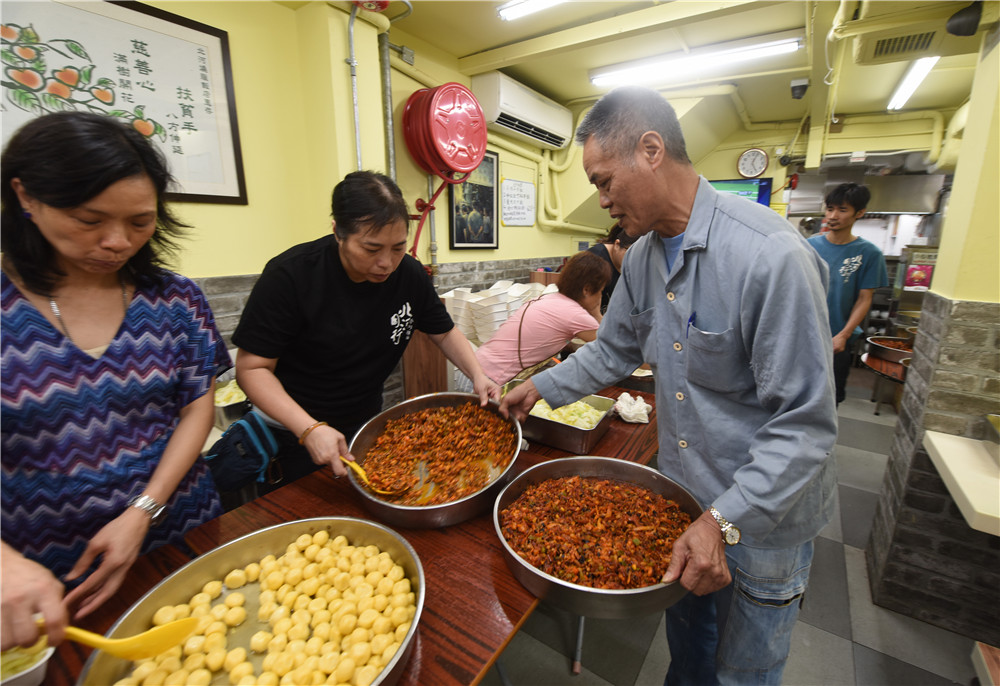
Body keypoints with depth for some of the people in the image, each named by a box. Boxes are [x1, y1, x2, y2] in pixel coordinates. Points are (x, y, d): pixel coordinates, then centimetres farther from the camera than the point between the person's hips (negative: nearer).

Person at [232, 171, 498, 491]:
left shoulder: (410, 274, -12)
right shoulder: (290, 276, -25)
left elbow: (445, 332, 0)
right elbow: (252, 367, -20)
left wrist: (477, 374, -17)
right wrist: (310, 429, -33)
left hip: (366, 427, 4)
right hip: (293, 434, -4)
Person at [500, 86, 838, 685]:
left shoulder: (771, 254, -28)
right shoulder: (642, 257, -3)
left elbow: (805, 424, -25)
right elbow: (615, 350, 9)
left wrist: (724, 521, -28)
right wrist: (542, 387, 4)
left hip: (763, 516, -5)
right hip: (682, 499, 6)